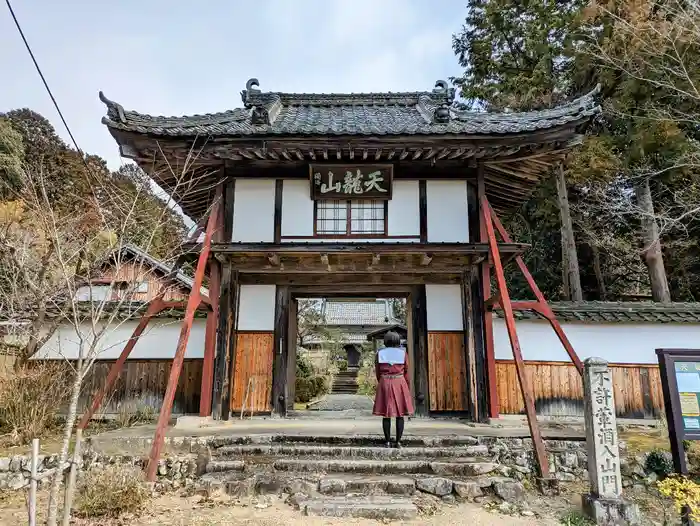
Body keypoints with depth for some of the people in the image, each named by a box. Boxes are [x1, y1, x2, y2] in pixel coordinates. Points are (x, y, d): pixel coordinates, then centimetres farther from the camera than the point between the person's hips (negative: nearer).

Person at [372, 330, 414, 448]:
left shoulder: (379, 353, 2)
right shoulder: (403, 353, -1)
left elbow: (378, 372, 6)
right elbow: (406, 372, 3)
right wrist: (406, 387, 15)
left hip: (384, 384, 1)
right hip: (400, 383, -1)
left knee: (386, 414, 5)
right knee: (399, 415, 5)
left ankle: (387, 442, 6)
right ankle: (398, 441, 4)